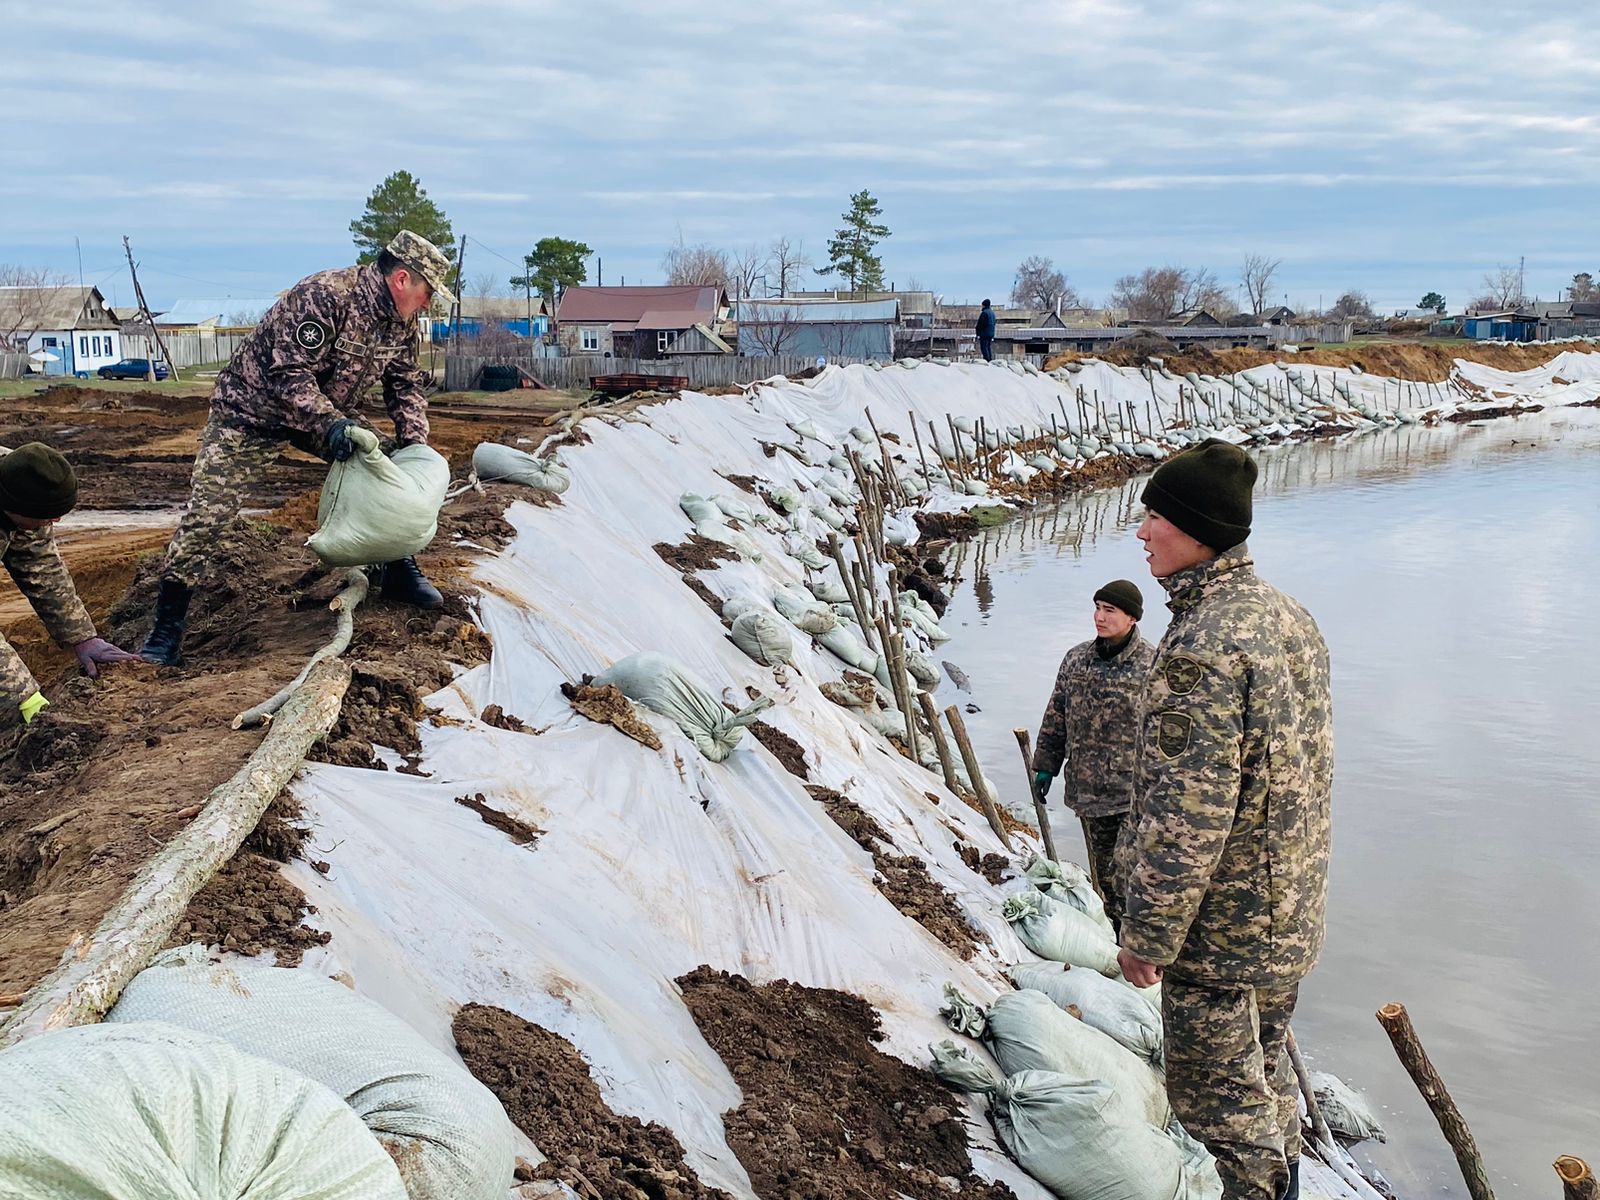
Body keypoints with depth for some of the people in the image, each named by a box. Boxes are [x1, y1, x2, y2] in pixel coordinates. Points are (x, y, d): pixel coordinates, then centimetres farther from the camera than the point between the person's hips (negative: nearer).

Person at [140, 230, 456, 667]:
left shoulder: (400, 322, -4)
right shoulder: (324, 296, -31)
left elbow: (405, 384, 4)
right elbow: (288, 373, -33)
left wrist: (413, 442, -11)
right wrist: (329, 425, -42)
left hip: (328, 412, 8)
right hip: (252, 409, -8)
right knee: (207, 511, -12)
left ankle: (399, 573, 16)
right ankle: (168, 624, -5)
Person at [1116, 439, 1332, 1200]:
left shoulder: (1201, 646, -27)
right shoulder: (1290, 618, 3)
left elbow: (1187, 814, -27)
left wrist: (1148, 935, -17)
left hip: (1220, 929, -9)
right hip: (1293, 912, 9)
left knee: (1214, 1091, 9)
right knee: (1264, 1067, 25)